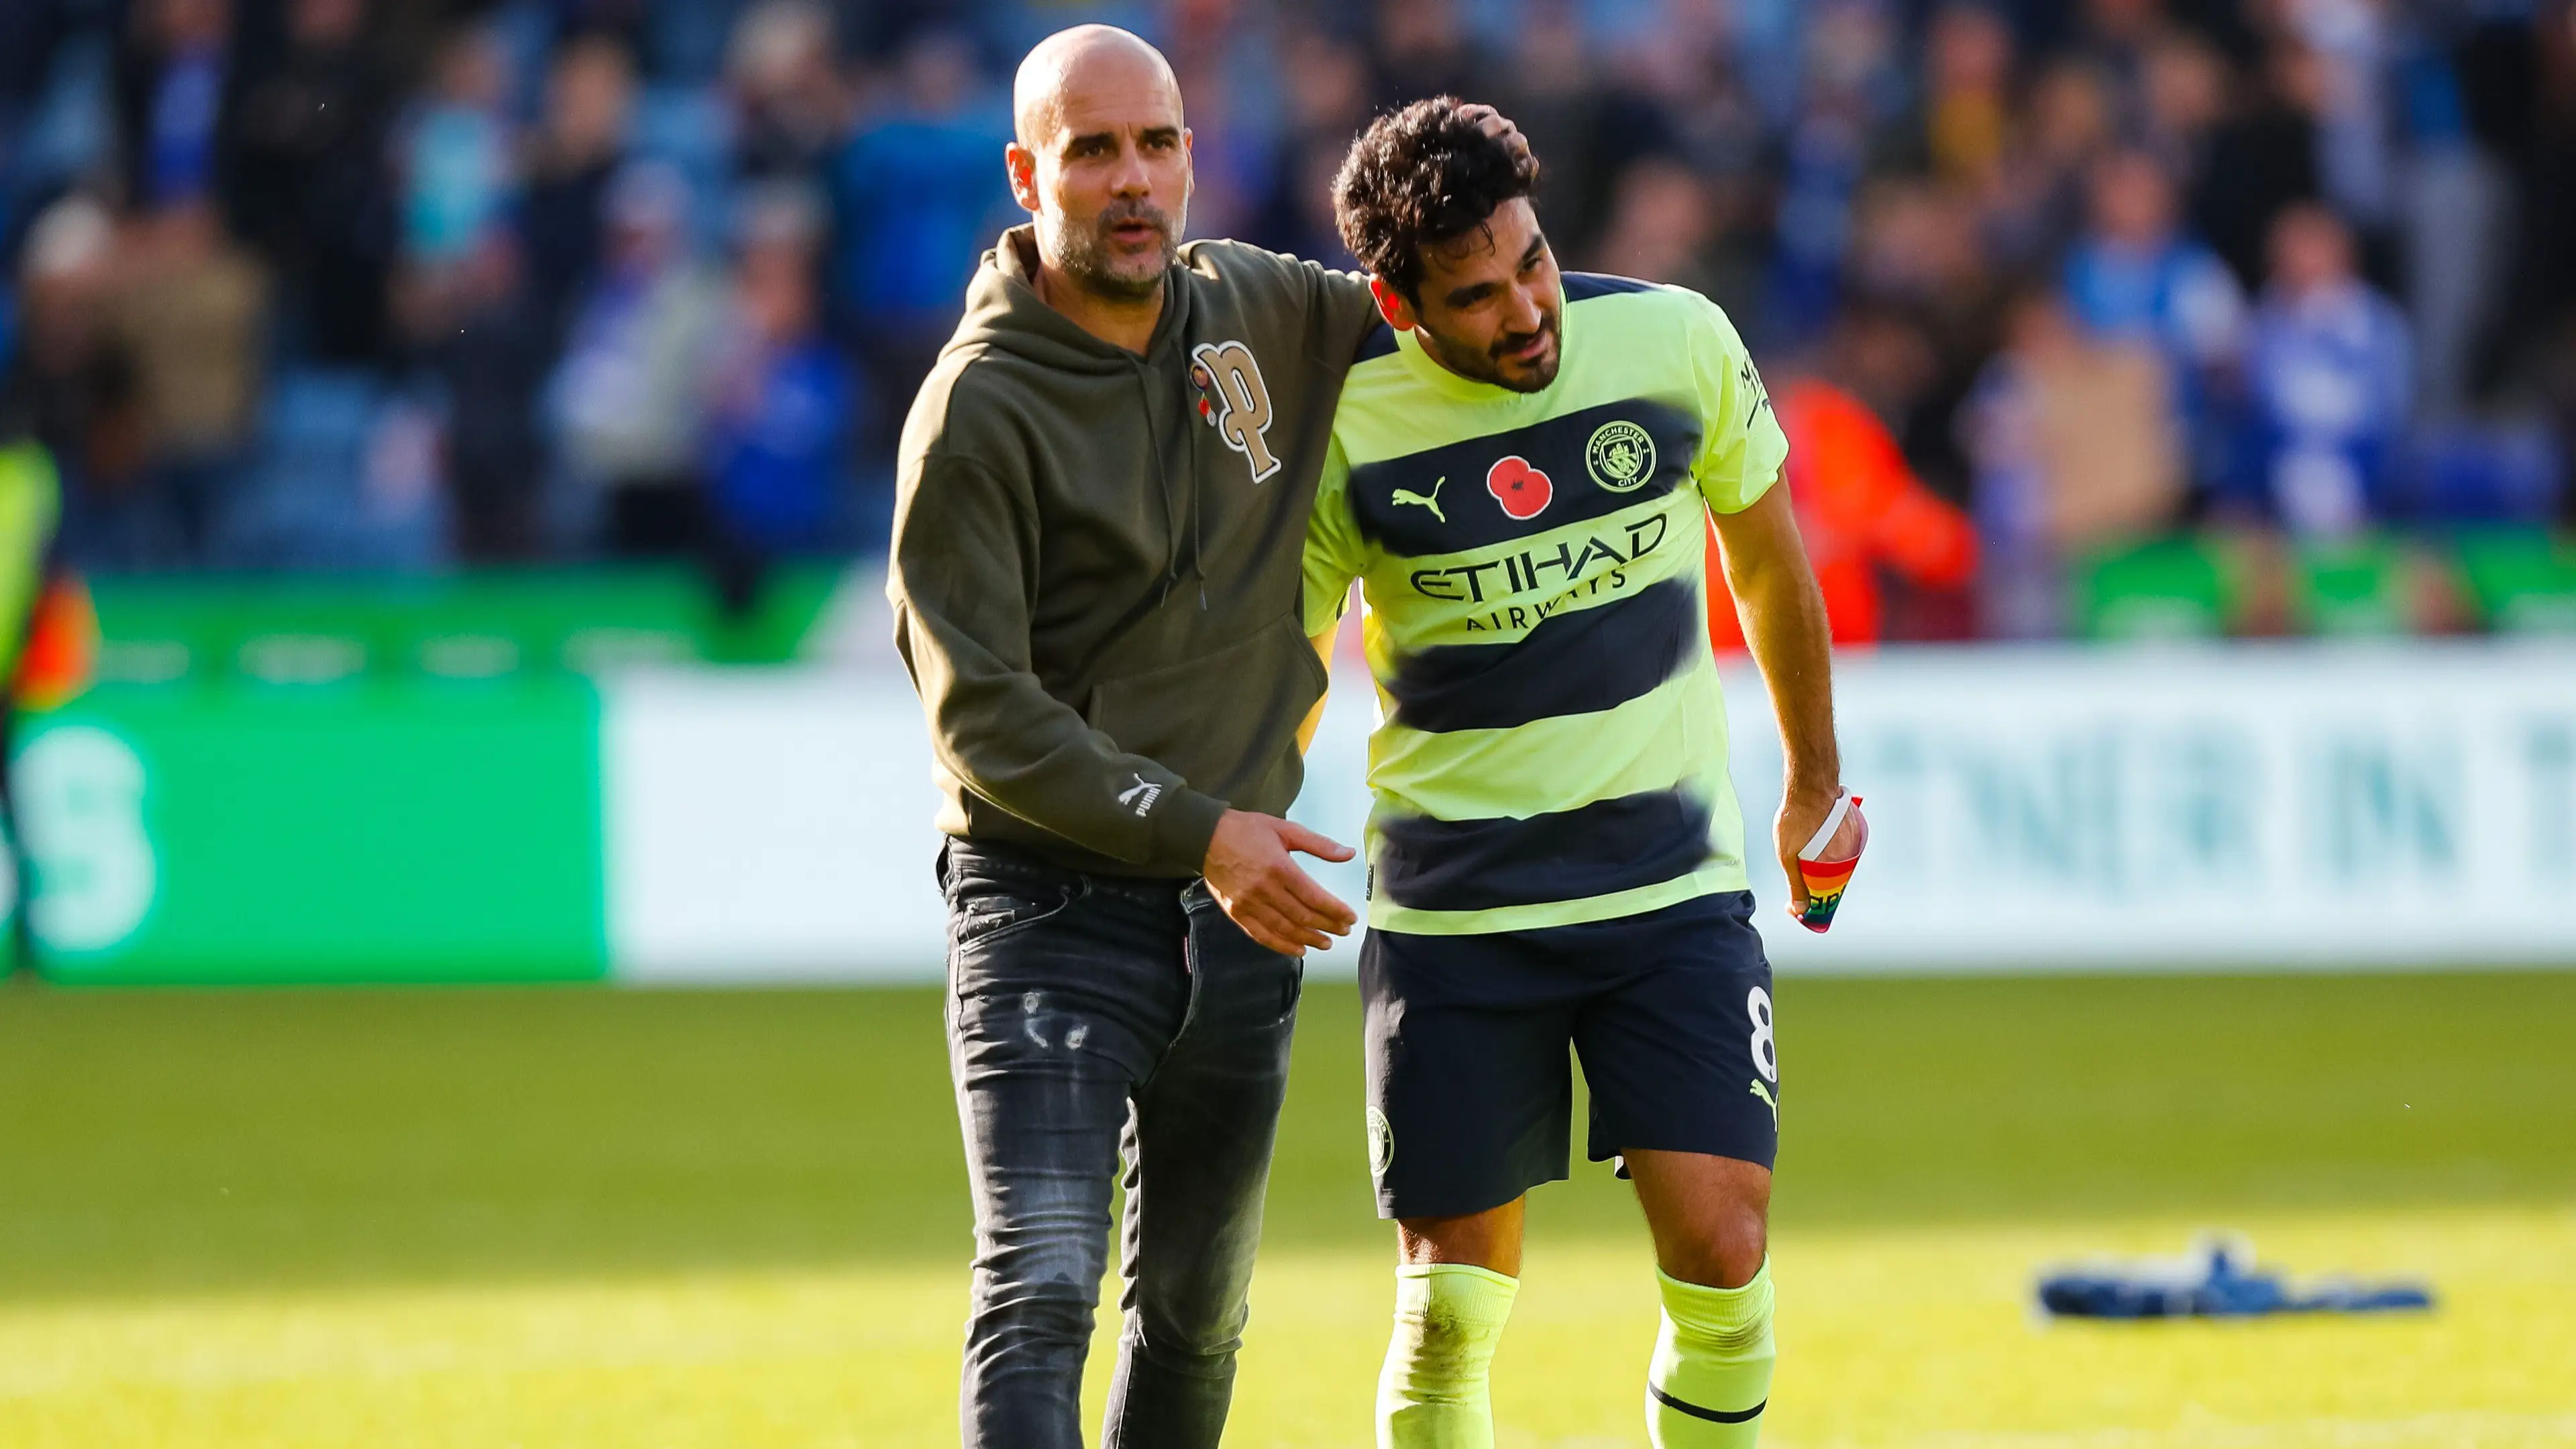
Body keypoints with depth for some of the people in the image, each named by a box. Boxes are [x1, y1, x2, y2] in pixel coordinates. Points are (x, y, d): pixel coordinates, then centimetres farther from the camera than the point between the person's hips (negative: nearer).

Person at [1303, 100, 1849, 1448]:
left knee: (1720, 1259, -12)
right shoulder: (1342, 423, -9)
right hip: (1451, 917, -1)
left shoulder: (1674, 341, -5)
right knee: (1451, 1309, -3)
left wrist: (1815, 779, 25)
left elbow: (1767, 557, 13)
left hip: (1675, 887, 1)